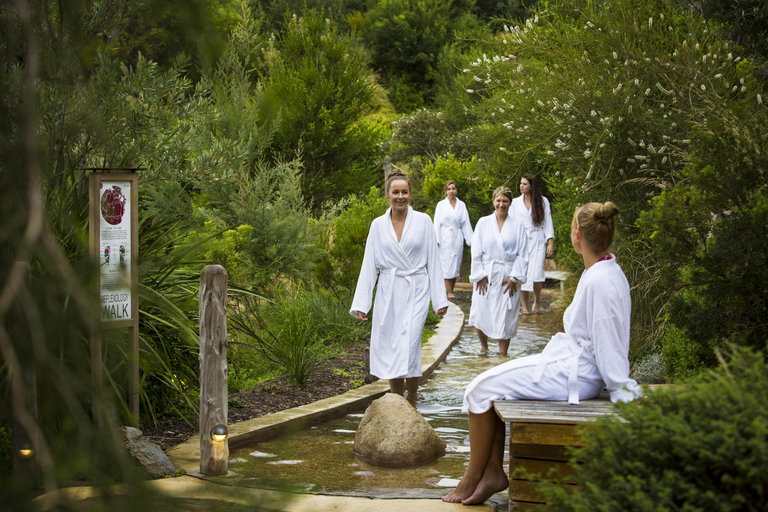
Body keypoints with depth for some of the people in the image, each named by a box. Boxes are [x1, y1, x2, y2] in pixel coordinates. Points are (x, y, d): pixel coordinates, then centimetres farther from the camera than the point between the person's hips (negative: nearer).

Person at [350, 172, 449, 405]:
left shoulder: (423, 221, 2)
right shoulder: (378, 224, 6)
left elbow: (433, 261, 4)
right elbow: (369, 264, 7)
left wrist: (440, 299, 0)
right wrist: (361, 303, 3)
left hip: (416, 292, -2)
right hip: (388, 293, 2)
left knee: (410, 346, -13)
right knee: (390, 350, 1)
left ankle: (412, 406, 0)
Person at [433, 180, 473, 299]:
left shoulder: (461, 205, 8)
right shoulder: (441, 205, 3)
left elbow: (466, 224, 8)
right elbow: (437, 224, 1)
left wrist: (470, 240, 3)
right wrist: (437, 240, -7)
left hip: (457, 239, 2)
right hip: (445, 239, -2)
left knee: (455, 266, 3)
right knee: (446, 266, -6)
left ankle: (451, 291, 11)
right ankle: (449, 293, -6)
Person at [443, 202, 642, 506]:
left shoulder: (600, 281, -24)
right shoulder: (606, 272, 8)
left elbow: (609, 344, -22)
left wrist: (621, 391, -19)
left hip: (572, 375, -10)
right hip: (572, 363, 10)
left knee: (482, 390, -4)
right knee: (489, 385, 12)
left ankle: (473, 478, 9)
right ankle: (493, 471, 12)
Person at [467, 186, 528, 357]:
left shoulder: (518, 226, 4)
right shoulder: (483, 223, 5)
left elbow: (522, 255, 1)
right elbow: (476, 252, 3)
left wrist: (514, 277, -7)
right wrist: (479, 275, -5)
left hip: (508, 277, 0)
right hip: (486, 276, 0)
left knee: (506, 317, 0)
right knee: (481, 314, 0)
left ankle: (503, 354, 10)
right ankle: (483, 346, 26)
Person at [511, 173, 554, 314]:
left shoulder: (543, 201, 5)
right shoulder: (516, 202, 9)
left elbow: (548, 223, 5)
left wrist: (551, 242, -1)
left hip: (537, 242, -2)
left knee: (537, 274, -12)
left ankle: (537, 300, 14)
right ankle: (525, 307, 5)